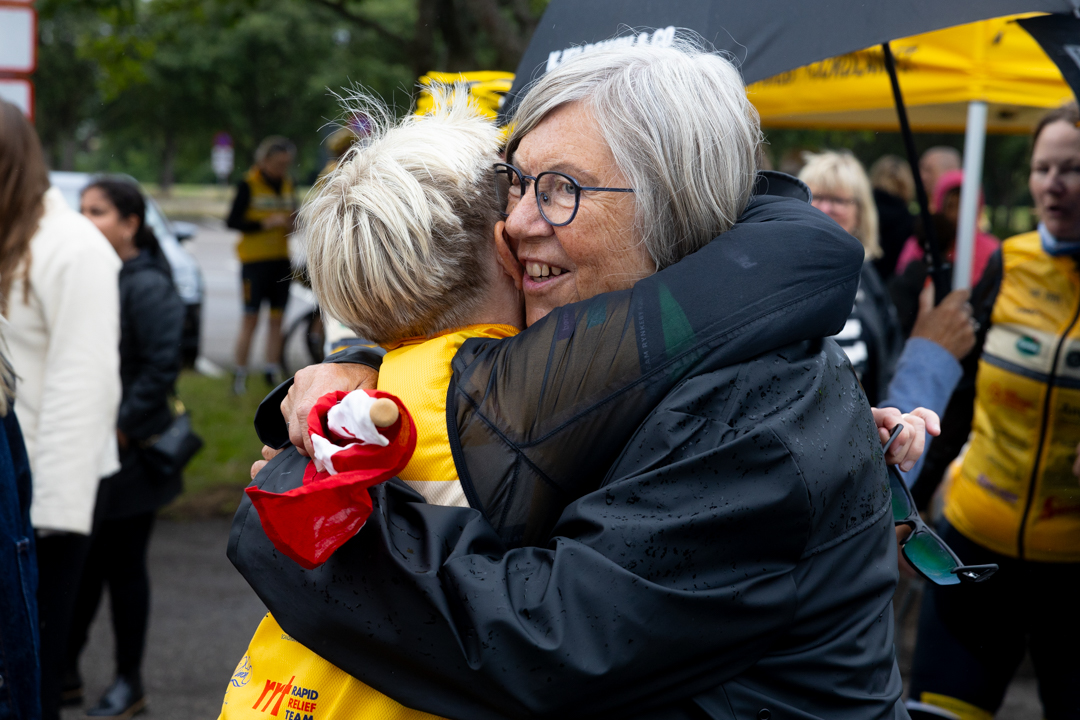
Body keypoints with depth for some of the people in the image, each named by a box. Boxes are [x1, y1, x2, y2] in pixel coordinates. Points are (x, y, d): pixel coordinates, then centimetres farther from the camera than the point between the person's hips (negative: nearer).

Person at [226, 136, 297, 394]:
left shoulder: (287, 184, 12)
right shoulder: (248, 185, -6)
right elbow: (232, 221, -9)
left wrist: (291, 223, -2)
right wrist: (265, 223, -18)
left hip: (280, 260, 5)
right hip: (255, 259, -5)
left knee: (276, 319, 7)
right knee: (250, 319, -4)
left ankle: (273, 372, 15)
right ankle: (240, 375, 3)